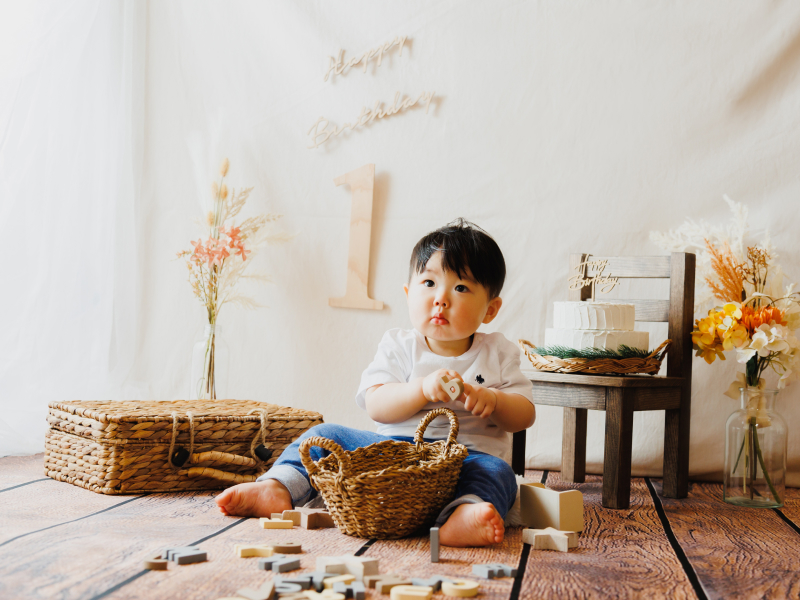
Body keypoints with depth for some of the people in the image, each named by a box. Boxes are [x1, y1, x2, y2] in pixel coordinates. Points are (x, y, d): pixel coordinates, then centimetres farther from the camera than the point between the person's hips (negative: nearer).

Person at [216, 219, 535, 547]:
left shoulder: (498, 353, 9)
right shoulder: (399, 346, 9)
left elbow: (525, 416, 4)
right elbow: (376, 406, -6)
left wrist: (492, 400, -17)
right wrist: (423, 388, -23)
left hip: (468, 454, -2)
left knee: (496, 471, -34)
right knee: (325, 435, -8)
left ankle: (461, 518, -63)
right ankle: (277, 488, -24)